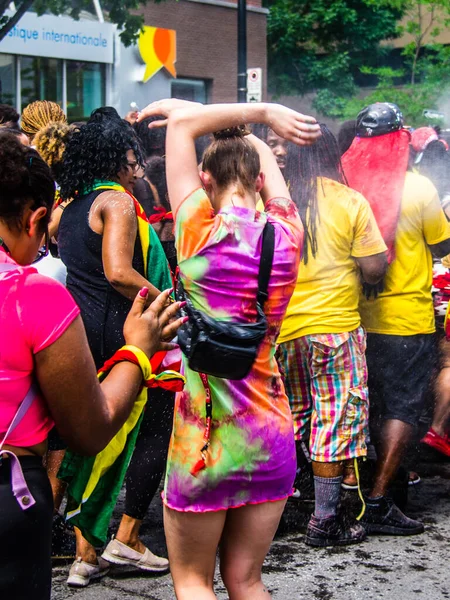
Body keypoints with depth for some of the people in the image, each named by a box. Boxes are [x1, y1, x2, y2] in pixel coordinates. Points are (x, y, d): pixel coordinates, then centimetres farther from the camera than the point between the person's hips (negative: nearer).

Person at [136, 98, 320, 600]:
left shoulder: (201, 232, -13)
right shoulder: (287, 234, -2)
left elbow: (182, 122, -4)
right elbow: (262, 158, 17)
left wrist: (263, 113, -3)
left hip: (205, 436, -4)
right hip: (272, 436, 4)